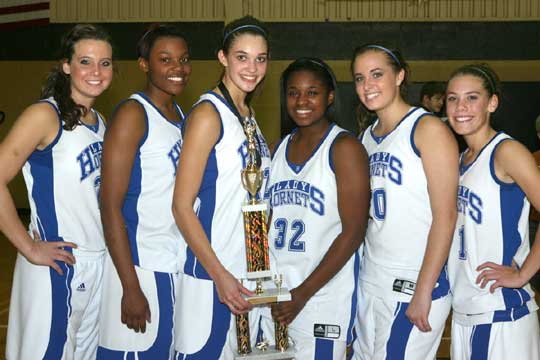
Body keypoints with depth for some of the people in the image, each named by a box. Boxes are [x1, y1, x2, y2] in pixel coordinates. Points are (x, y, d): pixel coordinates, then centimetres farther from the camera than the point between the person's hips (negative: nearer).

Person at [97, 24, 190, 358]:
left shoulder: (183, 117, 12)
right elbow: (111, 206, -14)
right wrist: (131, 288, -17)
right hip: (141, 268, -7)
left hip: (180, 267, 7)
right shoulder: (133, 114, -9)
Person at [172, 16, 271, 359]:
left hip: (249, 272, 8)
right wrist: (220, 275, -18)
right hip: (211, 275, -8)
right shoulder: (208, 113, -12)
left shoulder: (248, 114, 11)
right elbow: (182, 205, -15)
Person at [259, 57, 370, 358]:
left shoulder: (344, 147, -7)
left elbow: (353, 232, -13)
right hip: (274, 295, 5)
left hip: (323, 297, -5)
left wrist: (303, 293, -15)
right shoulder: (282, 148, 11)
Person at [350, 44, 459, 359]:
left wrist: (423, 291, -17)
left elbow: (446, 215, -14)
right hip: (370, 282, 7)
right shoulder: (366, 138, 13)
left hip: (415, 283, -7)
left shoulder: (428, 128, -9)